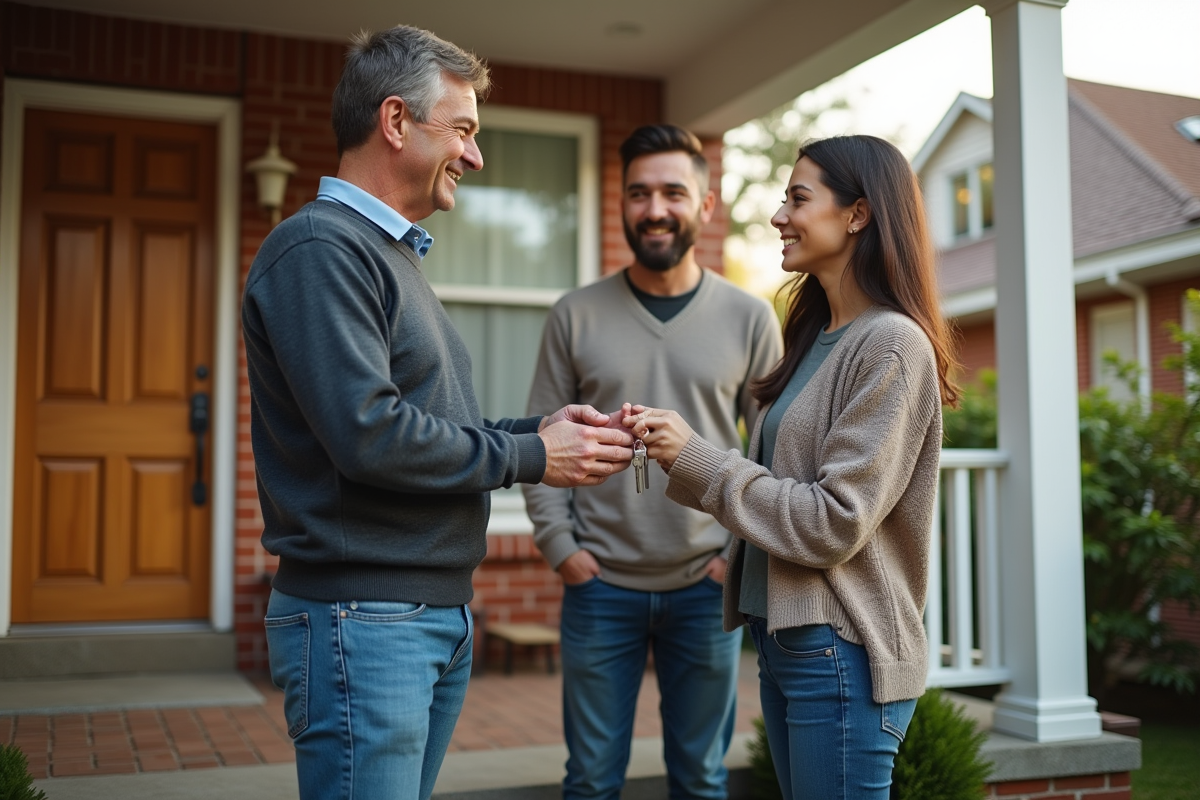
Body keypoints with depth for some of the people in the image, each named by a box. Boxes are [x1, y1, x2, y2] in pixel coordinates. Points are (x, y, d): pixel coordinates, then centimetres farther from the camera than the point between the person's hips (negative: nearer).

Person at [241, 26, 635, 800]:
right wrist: (530, 457, -13)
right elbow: (368, 434, -23)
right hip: (362, 617, -9)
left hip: (441, 613, 9)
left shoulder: (392, 252, 18)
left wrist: (539, 427, 3)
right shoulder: (320, 248, -14)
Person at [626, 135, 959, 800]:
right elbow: (777, 484, 10)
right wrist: (672, 448, -3)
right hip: (782, 638, 8)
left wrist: (696, 459, -15)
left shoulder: (892, 345, -14)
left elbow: (834, 523, -20)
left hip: (840, 651, -8)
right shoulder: (816, 339, 12)